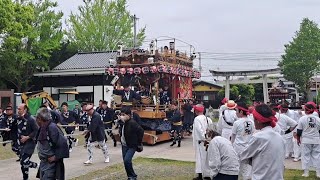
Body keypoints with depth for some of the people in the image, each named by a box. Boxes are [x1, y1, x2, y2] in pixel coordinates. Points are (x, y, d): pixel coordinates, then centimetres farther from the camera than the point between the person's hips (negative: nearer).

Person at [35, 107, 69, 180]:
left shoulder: (52, 128, -21)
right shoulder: (43, 128, 8)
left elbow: (63, 143, -26)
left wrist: (55, 157, -21)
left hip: (50, 162, -9)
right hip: (44, 162, 9)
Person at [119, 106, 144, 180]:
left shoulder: (132, 123, -20)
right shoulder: (123, 123, 5)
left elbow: (141, 131, -22)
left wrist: (139, 142, -17)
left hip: (132, 146, -8)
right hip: (124, 145, 8)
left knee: (127, 160, -17)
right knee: (125, 161, 9)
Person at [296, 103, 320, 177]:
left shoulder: (302, 119, -9)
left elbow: (299, 131, -4)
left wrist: (298, 139, 7)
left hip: (305, 140, -3)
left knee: (306, 155, 6)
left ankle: (306, 172, 9)